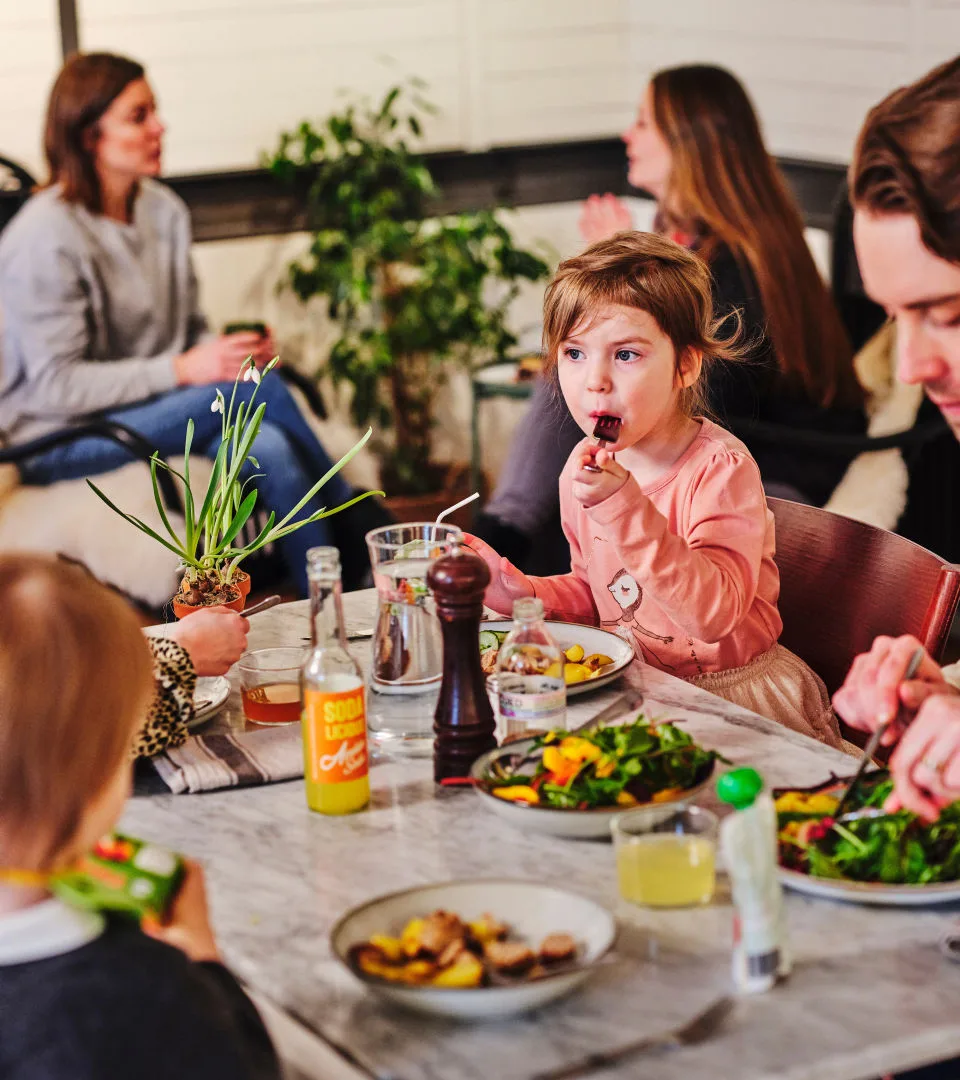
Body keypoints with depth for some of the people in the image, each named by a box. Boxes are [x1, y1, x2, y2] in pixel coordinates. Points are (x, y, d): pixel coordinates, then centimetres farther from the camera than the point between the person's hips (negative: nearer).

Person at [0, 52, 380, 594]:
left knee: (270, 448, -26)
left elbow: (190, 327, 14)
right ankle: (361, 537, -10)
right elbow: (55, 386, -20)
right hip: (60, 440, -7)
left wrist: (229, 349, -10)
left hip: (158, 407, 7)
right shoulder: (45, 238, -17)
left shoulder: (165, 210, 6)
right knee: (253, 388, -26)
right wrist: (183, 370, -25)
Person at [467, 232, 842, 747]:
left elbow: (717, 613, -31)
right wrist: (519, 591, -2)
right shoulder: (582, 470, 2)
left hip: (732, 695, -5)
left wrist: (626, 509, -38)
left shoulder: (720, 468, -18)